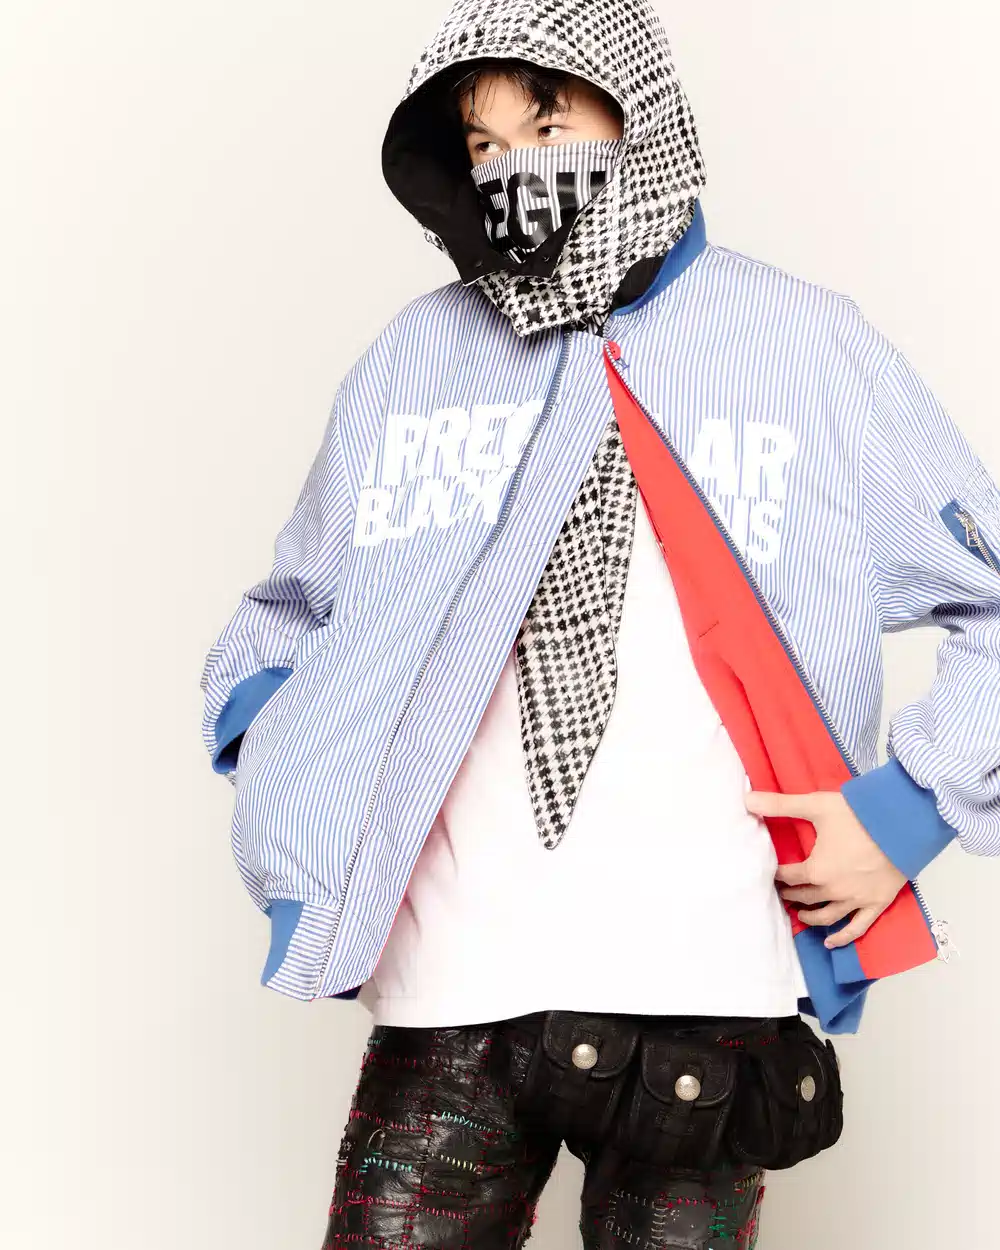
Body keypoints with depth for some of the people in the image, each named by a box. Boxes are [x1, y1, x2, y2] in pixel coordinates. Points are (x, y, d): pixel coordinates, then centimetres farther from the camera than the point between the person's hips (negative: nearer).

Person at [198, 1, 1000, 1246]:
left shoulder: (806, 348, 3)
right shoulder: (413, 359, 10)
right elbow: (284, 618, 21)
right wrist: (285, 767, 3)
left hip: (703, 993, -1)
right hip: (444, 1000, 2)